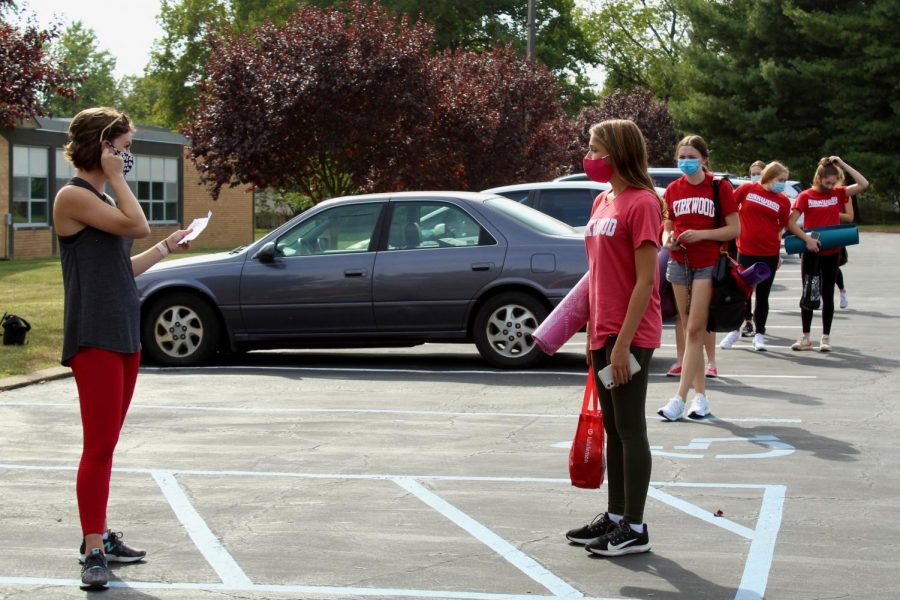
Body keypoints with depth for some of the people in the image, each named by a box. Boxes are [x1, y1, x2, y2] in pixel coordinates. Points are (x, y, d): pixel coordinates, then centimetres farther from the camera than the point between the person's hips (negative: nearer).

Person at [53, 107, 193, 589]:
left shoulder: (102, 198, 18)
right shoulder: (73, 196, -10)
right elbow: (137, 226, -20)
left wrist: (167, 248, 23)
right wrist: (115, 177, -12)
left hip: (124, 332, 9)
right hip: (94, 337, -9)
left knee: (106, 444, 13)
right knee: (99, 445, -10)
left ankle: (99, 535, 21)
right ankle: (93, 552, -9)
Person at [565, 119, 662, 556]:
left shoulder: (641, 204, -14)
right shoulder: (601, 203, 12)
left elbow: (646, 280, -17)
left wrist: (623, 343, -19)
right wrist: (594, 333, 16)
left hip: (630, 336, -8)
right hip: (603, 333, 8)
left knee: (630, 429, -2)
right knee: (612, 428, 14)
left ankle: (635, 530, 5)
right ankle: (615, 518, 24)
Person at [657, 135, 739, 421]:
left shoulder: (719, 187, -5)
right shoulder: (673, 190, 7)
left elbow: (735, 229, -6)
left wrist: (701, 234, -17)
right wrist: (669, 239, -6)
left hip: (708, 265, -5)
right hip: (680, 263, 5)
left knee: (695, 330, -9)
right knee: (689, 330, 7)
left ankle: (680, 398, -13)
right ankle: (700, 395, 13)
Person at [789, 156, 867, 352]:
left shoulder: (838, 193, 1)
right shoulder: (806, 196, -5)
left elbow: (863, 184, -10)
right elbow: (791, 223, -8)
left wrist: (842, 164, -10)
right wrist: (807, 239, -19)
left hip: (832, 252, 1)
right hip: (811, 252, -1)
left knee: (827, 294, 6)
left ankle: (826, 337, 12)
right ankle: (805, 337, 13)